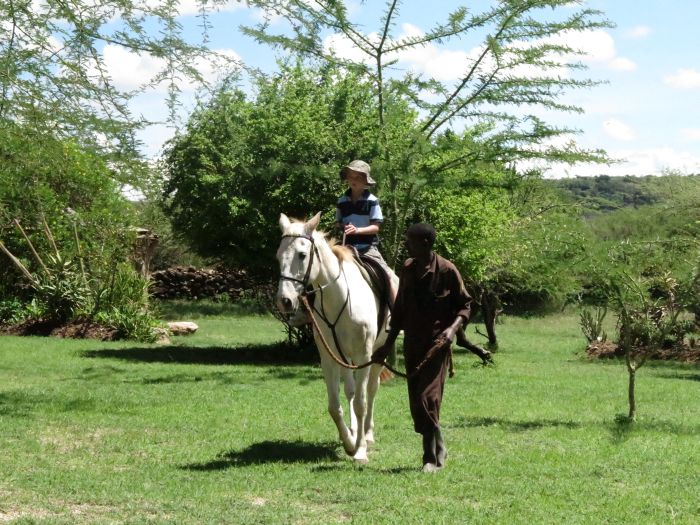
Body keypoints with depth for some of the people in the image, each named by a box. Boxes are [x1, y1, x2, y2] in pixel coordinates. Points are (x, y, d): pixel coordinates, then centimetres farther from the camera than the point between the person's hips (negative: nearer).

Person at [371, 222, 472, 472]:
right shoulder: (408, 269, 8)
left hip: (436, 344, -6)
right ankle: (438, 449, 24)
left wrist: (453, 327, -20)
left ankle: (433, 457, -3)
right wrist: (388, 345, 16)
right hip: (412, 345, 6)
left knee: (427, 400, -13)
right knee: (416, 404, 8)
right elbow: (400, 310, 15)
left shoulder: (447, 270, -8)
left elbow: (464, 305, -2)